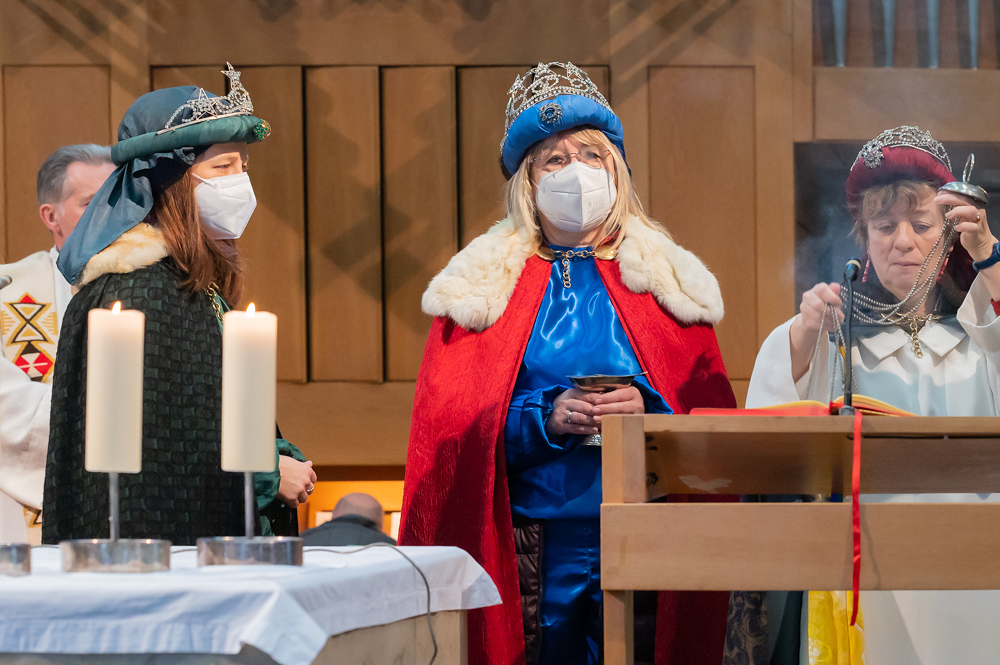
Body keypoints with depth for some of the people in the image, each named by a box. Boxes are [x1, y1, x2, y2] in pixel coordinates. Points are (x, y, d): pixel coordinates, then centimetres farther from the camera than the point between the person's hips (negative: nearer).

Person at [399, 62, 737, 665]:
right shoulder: (482, 286, 7)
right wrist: (545, 418, -14)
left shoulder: (668, 280, 10)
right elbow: (449, 424, 2)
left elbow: (715, 417, 6)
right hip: (531, 545, -1)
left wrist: (649, 410, -14)